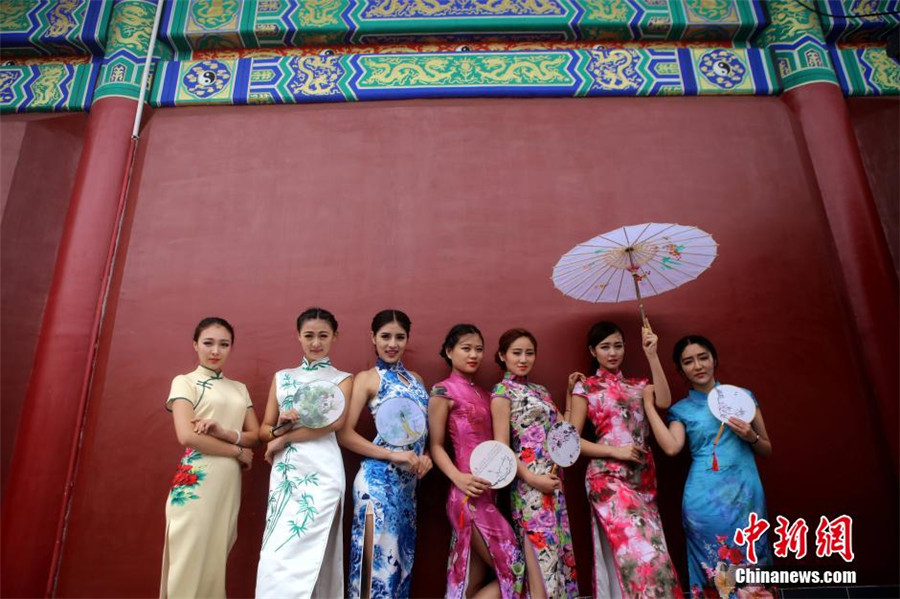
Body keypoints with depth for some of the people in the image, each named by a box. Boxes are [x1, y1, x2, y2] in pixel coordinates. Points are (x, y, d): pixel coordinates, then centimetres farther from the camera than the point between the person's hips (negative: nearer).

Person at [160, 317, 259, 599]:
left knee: (216, 557, 9)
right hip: (195, 480, -5)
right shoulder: (185, 382, 1)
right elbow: (187, 435, -12)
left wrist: (223, 432, -12)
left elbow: (254, 435, 8)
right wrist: (238, 451, -6)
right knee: (190, 557, -2)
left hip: (229, 483, 5)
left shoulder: (240, 388, 16)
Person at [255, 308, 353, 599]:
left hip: (321, 472, -4)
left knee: (294, 552, -5)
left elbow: (335, 422, -12)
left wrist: (283, 439, -10)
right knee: (277, 555, 3)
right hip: (284, 473, 4)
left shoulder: (342, 379, 5)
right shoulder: (282, 377, 15)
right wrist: (280, 427, -10)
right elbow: (264, 429, 13)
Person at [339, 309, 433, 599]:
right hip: (379, 479, -6)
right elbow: (344, 433, -12)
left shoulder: (415, 379, 14)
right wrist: (392, 454, -18)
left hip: (409, 481, 6)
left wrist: (426, 456, -2)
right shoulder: (367, 378, -4)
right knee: (380, 559, 0)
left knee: (401, 556, 14)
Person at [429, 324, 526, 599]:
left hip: (488, 492, 7)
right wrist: (458, 478, -20)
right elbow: (435, 446, -6)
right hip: (468, 495, -7)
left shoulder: (482, 393, 17)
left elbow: (490, 441, 15)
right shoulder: (443, 391, -4)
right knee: (513, 572, -4)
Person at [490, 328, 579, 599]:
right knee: (541, 550, -2)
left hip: (552, 480, 8)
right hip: (530, 483, -7)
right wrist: (532, 479, -18)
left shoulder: (540, 390, 15)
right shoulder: (503, 392, -6)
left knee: (557, 547, 12)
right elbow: (501, 448, -12)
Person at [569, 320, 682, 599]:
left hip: (643, 476, 5)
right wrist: (615, 451, -12)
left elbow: (664, 401, -8)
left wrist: (651, 355, -9)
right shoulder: (585, 387, 3)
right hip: (608, 477, -5)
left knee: (648, 548, 3)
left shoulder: (638, 385, 15)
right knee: (640, 550, -13)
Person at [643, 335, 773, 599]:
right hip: (705, 500, -1)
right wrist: (647, 403, -6)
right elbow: (671, 447, -14)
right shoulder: (681, 409, 7)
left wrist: (751, 437, -8)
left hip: (746, 496, 1)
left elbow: (767, 450, 15)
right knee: (715, 574, 3)